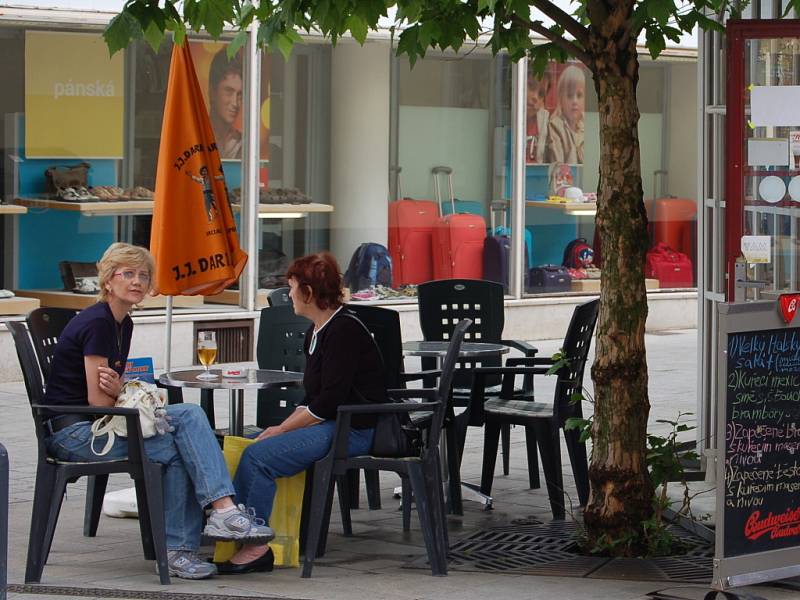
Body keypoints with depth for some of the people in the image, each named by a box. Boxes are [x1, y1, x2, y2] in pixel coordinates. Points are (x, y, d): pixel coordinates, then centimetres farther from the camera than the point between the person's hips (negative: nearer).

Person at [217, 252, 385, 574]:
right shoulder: (315, 332, 17)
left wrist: (282, 429, -13)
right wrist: (281, 427, 3)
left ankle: (256, 547, -17)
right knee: (246, 447, -4)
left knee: (258, 456, -22)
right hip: (327, 424, 10)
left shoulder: (345, 330, -13)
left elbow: (330, 400, -19)